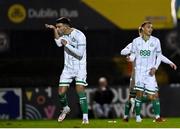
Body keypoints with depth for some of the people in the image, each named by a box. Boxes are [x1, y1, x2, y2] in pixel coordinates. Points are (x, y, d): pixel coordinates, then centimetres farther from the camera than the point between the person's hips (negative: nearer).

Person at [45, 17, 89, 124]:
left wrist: (67, 44, -21)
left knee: (80, 91, -16)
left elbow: (80, 53, -22)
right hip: (68, 68, 6)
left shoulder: (79, 35, -16)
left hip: (80, 68, -6)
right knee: (61, 93, 3)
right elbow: (59, 43, -13)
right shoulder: (64, 35, 5)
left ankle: (85, 117, -13)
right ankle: (65, 109, 31)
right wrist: (54, 30, -19)